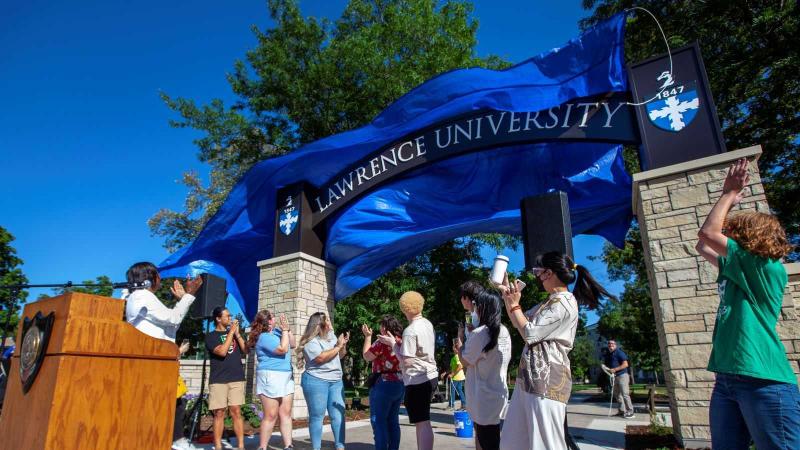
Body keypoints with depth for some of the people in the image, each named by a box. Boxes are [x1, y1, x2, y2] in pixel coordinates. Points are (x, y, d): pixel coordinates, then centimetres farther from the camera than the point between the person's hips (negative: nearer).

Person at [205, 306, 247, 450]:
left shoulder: (234, 333, 14)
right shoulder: (211, 336, 1)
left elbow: (245, 350, 5)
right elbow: (222, 351, -15)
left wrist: (237, 333, -3)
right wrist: (231, 332, -9)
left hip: (236, 378, 3)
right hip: (218, 380, -3)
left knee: (236, 411, 0)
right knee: (219, 413, 1)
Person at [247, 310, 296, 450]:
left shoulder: (276, 331, 11)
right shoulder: (264, 337, -14)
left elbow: (293, 345, 13)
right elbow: (283, 349, -21)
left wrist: (287, 329, 2)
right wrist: (285, 330, -14)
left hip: (286, 377, 8)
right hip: (271, 377, -8)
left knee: (286, 413, 7)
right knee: (271, 415, -4)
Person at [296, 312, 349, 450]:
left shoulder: (331, 336, 13)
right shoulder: (311, 342, -10)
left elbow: (340, 356, 21)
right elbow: (322, 357, -23)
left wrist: (343, 344, 2)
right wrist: (338, 346, -14)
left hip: (336, 381, 7)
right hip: (316, 381, -6)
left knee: (338, 415, 4)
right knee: (317, 416, 1)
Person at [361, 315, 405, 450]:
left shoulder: (382, 342, -14)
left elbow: (366, 356, -2)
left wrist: (368, 336, 6)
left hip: (384, 384, -8)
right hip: (400, 384, 8)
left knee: (378, 421, 0)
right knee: (393, 420, 14)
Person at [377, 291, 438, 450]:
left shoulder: (410, 331, -19)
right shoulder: (427, 324, 7)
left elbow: (406, 361, -19)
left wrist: (393, 343, -8)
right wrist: (400, 342, 11)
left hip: (418, 380, -9)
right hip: (430, 376, 9)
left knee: (422, 423, -5)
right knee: (421, 421, 19)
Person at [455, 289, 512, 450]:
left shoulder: (479, 333, -20)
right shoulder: (504, 332, 4)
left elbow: (465, 361, -8)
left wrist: (459, 341, 6)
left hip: (484, 398, -7)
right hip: (499, 393, 7)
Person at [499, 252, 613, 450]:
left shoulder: (563, 303, -12)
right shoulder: (550, 302, 18)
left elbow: (530, 332, -14)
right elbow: (518, 322, 27)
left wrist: (514, 304, -2)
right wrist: (507, 292, 21)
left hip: (546, 379, -10)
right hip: (530, 378, 10)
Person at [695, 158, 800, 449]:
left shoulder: (766, 268, -7)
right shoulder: (737, 271, 16)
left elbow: (707, 233, -12)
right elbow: (702, 246, 27)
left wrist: (730, 193, 1)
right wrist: (729, 202, 24)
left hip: (764, 381, -9)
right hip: (727, 378, 9)